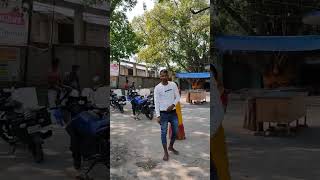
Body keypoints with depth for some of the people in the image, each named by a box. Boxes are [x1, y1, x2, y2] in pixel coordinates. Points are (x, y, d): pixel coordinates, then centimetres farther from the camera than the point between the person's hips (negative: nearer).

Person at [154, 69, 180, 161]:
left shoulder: (173, 85, 0)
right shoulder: (157, 88, -7)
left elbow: (178, 97, 4)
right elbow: (156, 102, -7)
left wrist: (173, 105, -14)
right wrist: (158, 116, -11)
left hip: (173, 112, 3)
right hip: (163, 113, -3)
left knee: (175, 131, 13)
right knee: (164, 133, 2)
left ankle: (171, 147, 36)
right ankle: (166, 152, 14)